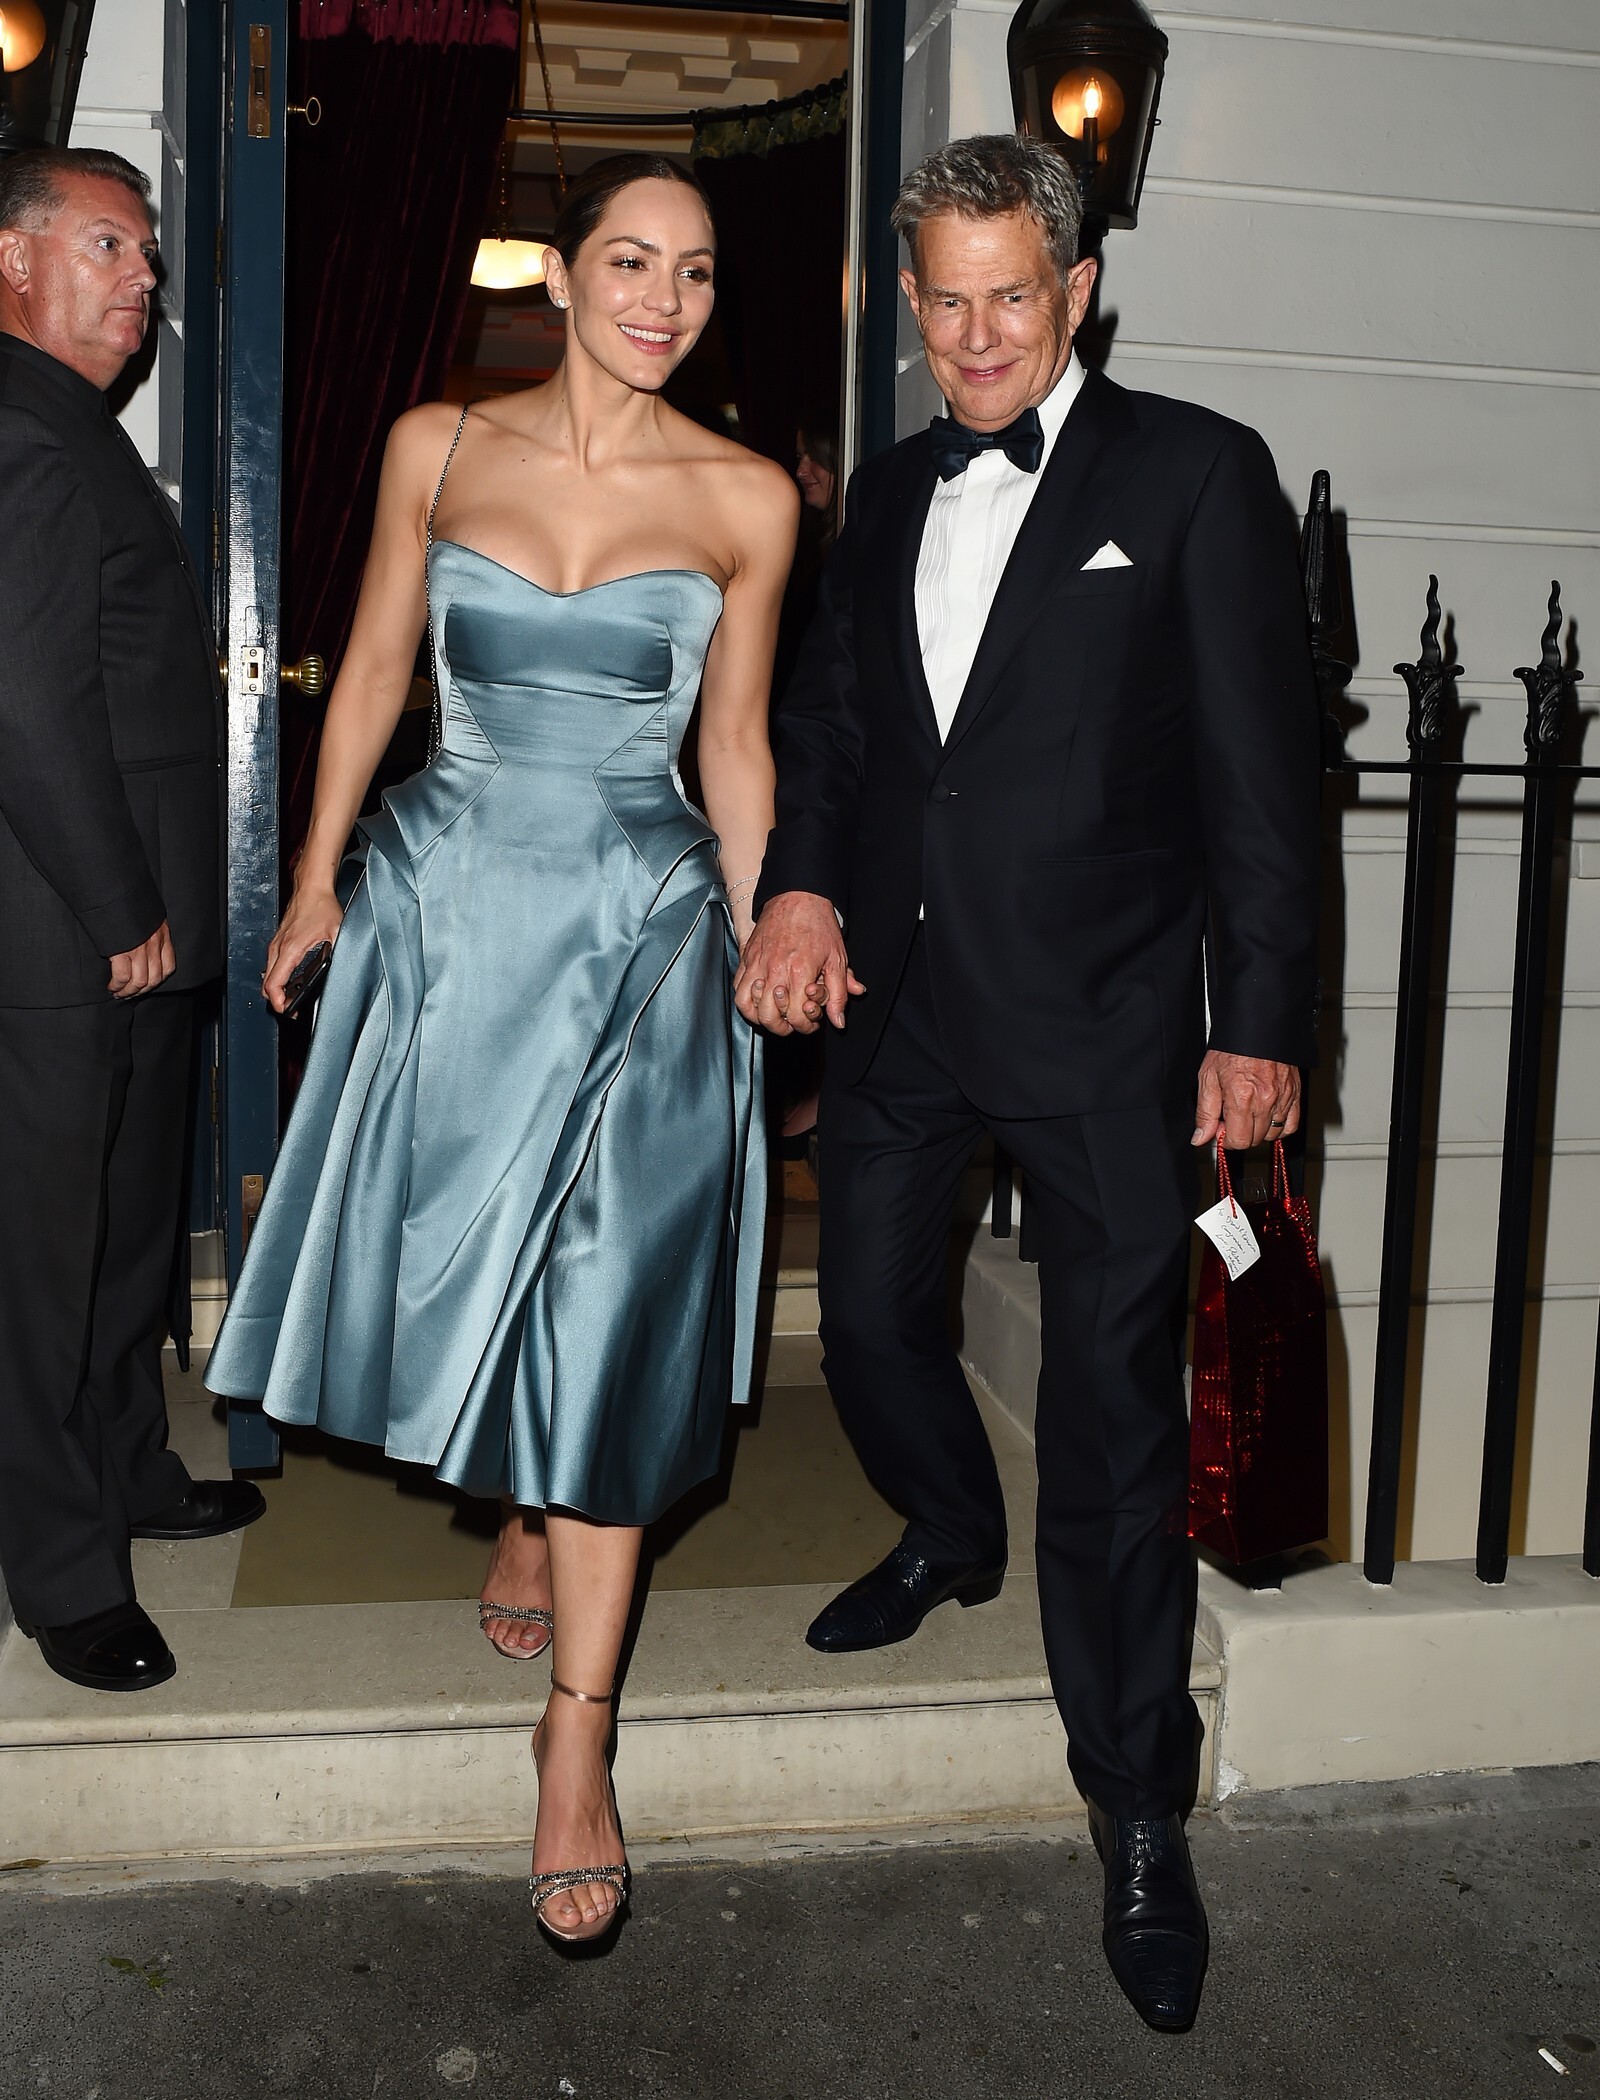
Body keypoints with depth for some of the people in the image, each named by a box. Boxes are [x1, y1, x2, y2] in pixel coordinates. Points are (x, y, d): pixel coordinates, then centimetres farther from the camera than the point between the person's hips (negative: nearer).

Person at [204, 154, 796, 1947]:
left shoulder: (744, 498, 1)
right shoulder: (439, 447, 3)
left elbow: (733, 746, 6)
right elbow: (374, 671, 9)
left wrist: (769, 943, 4)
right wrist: (316, 878, 8)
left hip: (639, 923, -2)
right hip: (447, 898, 2)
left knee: (605, 1307, -3)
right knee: (451, 1248, 12)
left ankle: (576, 1732, 4)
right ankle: (520, 1515, 42)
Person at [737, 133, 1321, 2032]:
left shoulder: (1194, 473, -3)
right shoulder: (888, 492, 14)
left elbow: (1261, 767, -6)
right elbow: (825, 711, 15)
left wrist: (1263, 1021, -10)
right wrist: (802, 881, -5)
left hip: (1098, 1019, -5)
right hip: (896, 998, 6)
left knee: (1116, 1411, -1)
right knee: (868, 1318, 18)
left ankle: (1137, 1805, 14)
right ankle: (952, 1539, 50)